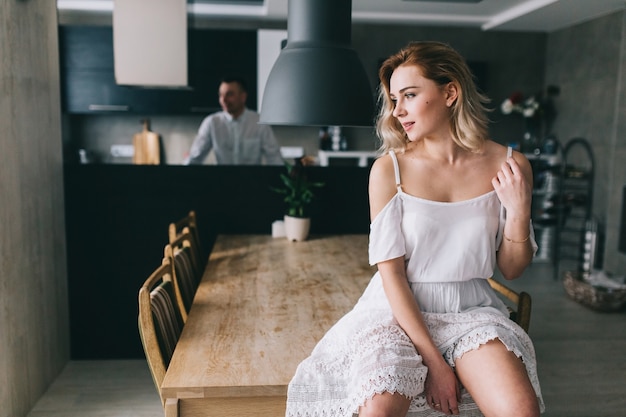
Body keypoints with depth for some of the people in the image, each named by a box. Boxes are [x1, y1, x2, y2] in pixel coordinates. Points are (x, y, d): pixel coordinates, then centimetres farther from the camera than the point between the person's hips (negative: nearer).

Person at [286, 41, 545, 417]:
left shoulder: (508, 165, -2)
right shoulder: (389, 170, -7)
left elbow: (511, 270, 6)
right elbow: (391, 272, -9)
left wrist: (519, 211, -12)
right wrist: (432, 360, -14)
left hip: (471, 311, 2)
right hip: (400, 310, -1)